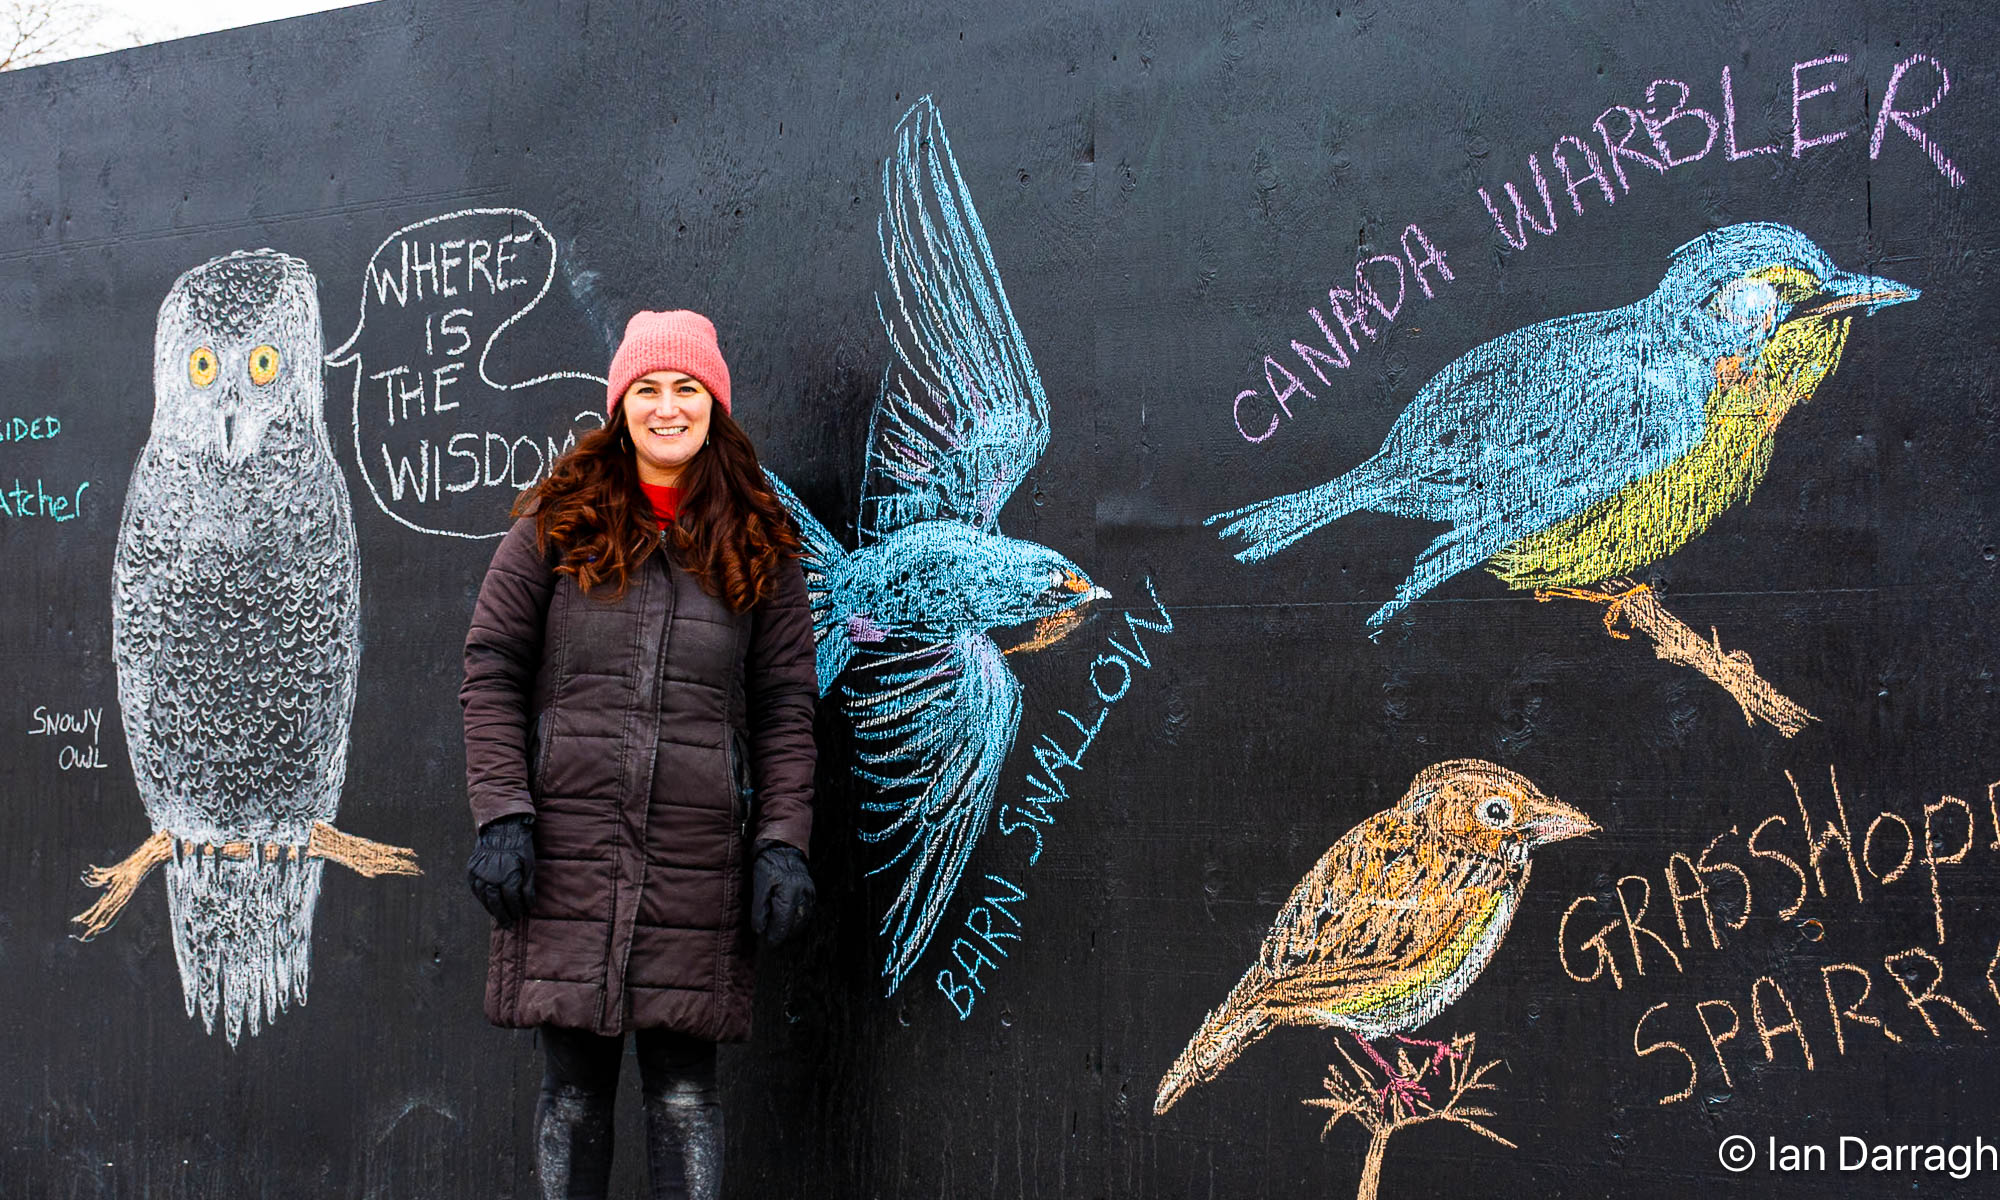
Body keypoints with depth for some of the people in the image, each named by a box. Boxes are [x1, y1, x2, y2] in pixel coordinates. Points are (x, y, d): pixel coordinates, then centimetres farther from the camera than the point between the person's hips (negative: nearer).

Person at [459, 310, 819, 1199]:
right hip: (566, 850, 0)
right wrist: (500, 815, -6)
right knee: (574, 1084, 6)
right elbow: (490, 671, 5)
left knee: (683, 1091, 4)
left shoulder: (760, 547, 11)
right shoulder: (558, 526, 7)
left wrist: (782, 843, -1)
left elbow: (785, 708, 9)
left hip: (695, 860, 0)